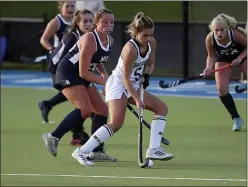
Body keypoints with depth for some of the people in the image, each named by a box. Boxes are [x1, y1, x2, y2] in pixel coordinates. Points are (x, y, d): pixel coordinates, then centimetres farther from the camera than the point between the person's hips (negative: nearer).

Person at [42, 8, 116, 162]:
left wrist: (104, 74, 7)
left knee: (102, 109, 5)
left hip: (82, 76, 10)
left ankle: (97, 151, 8)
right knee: (85, 109, -25)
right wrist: (104, 82, -20)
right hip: (68, 73, -10)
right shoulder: (90, 40, -24)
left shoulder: (109, 41, 3)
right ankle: (53, 137, -19)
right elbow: (83, 72, -24)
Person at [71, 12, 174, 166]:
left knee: (162, 108, 2)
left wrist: (147, 75, -7)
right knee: (116, 124, -23)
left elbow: (151, 63, 14)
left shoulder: (151, 43, -4)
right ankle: (81, 152, -22)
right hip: (118, 84, -9)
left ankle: (153, 150, -3)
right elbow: (126, 78, -24)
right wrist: (136, 100, -24)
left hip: (133, 86, 9)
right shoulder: (130, 48, -27)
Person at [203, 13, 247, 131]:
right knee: (222, 89, -12)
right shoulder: (210, 39, -30)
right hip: (223, 59, 2)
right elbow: (211, 56, -13)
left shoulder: (236, 34, -35)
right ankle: (236, 119, 4)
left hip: (242, 56, -2)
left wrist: (239, 58, -32)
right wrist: (209, 68, -31)